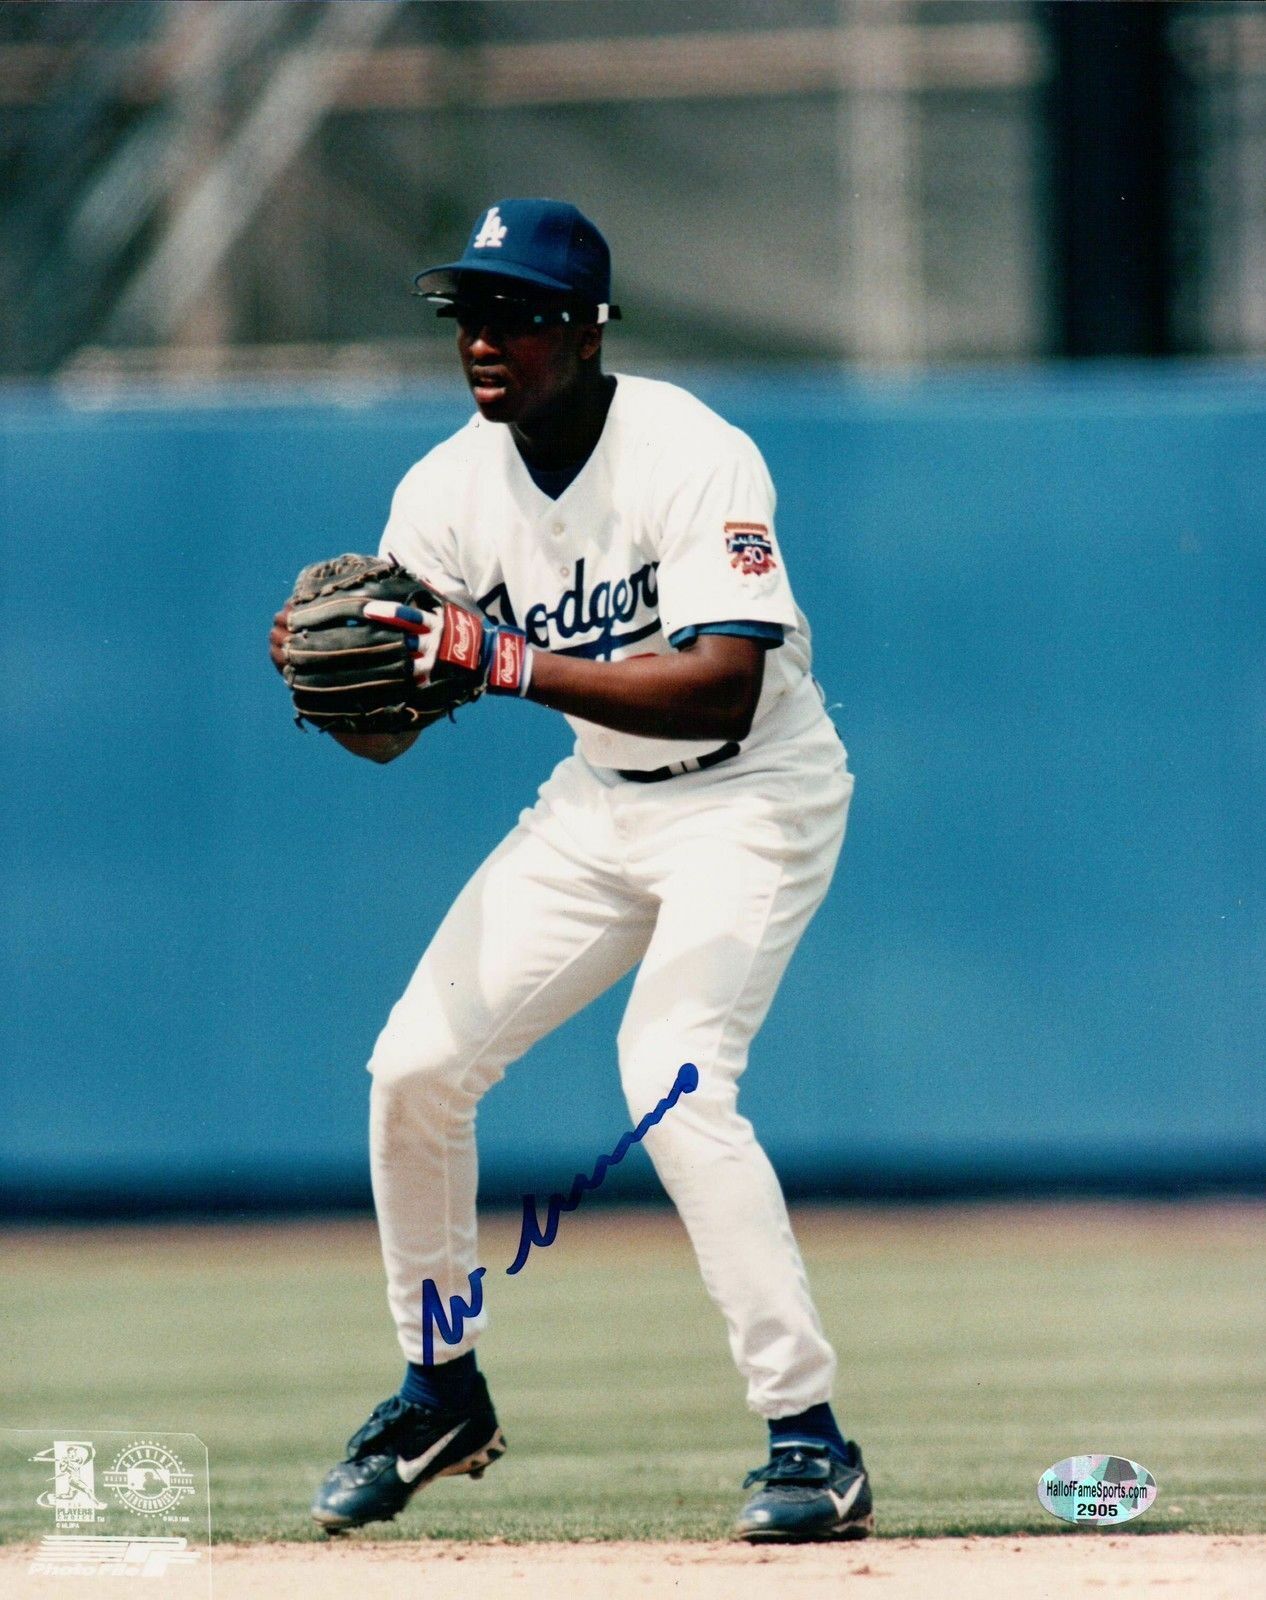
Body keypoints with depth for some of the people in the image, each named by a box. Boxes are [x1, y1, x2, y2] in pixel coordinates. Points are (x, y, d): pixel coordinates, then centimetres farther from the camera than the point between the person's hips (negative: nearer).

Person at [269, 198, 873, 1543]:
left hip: (750, 800, -7)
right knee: (416, 1064, 0)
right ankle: (441, 1390, 21)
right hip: (597, 806, 7)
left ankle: (809, 1437, -20)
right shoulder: (447, 491, -5)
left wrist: (520, 668, -41)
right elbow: (388, 733, -1)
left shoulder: (694, 459, -23)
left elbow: (723, 689, -34)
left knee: (672, 1076, -25)